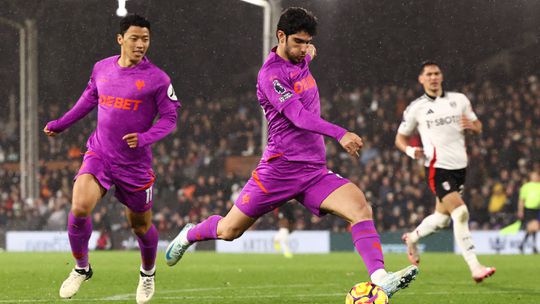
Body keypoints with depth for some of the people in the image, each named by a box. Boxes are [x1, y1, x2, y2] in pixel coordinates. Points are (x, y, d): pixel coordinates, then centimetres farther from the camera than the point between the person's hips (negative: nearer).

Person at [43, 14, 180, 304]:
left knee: (141, 226, 9)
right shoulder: (101, 68, 3)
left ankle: (148, 272, 41)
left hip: (135, 163, -2)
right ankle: (81, 268, 2)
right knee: (79, 208, -21)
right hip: (99, 155, 2)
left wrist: (145, 138, -22)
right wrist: (60, 124, 28)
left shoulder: (157, 78, -8)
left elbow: (169, 118, -4)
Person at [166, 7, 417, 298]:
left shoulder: (301, 60, 8)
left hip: (315, 172, 6)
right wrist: (340, 134, -37)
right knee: (229, 231, 7)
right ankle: (189, 235, 41)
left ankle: (380, 279, -33)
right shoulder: (271, 74, -15)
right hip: (279, 169, -6)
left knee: (360, 208, -21)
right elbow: (298, 116, -28)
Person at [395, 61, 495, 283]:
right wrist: (410, 150, -13)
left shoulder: (459, 100, 9)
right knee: (460, 213, -19)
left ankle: (412, 238, 44)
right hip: (437, 168, -5)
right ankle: (475, 268, -19)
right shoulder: (416, 108, 1)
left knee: (442, 218, 14)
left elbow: (478, 127, 15)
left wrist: (472, 125, -10)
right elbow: (400, 138, 9)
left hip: (459, 166, 5)